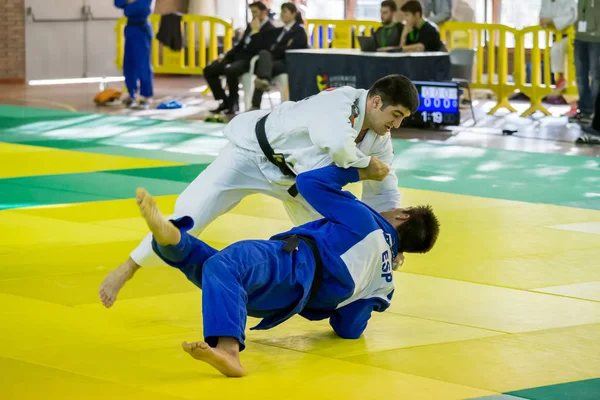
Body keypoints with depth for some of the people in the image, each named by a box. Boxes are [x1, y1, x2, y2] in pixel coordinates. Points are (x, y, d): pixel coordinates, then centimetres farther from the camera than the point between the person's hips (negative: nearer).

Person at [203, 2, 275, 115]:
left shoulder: (270, 29, -8)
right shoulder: (250, 26, 19)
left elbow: (258, 49, -20)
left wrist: (255, 31, -16)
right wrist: (226, 55, 10)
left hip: (251, 60, -9)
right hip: (238, 56, 9)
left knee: (230, 70, -38)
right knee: (209, 70, -4)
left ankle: (234, 103, -19)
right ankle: (225, 101, 1)